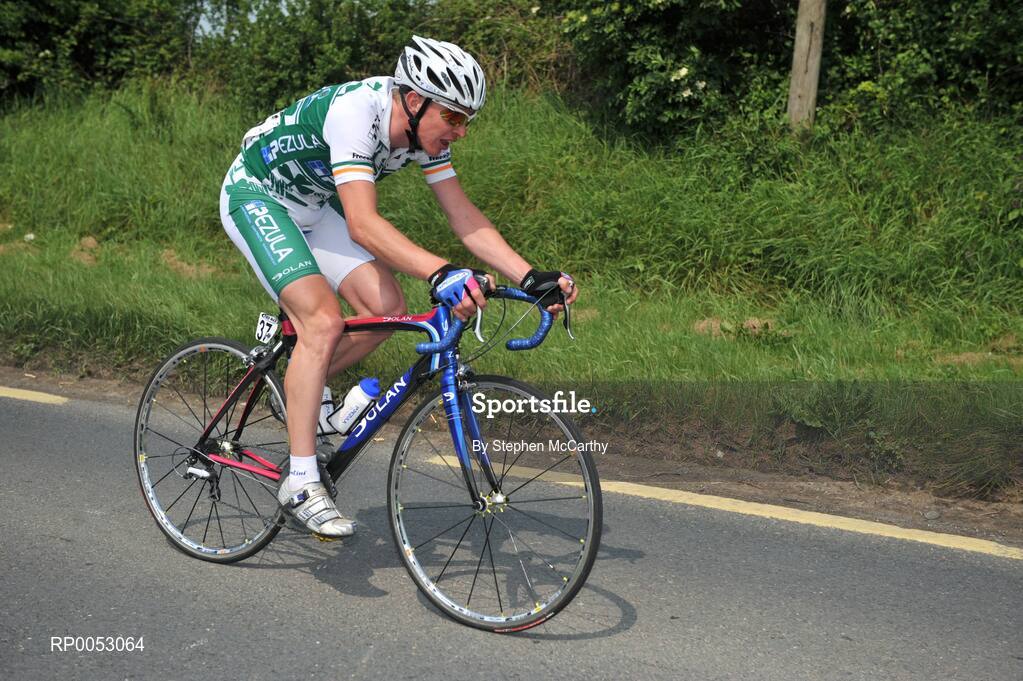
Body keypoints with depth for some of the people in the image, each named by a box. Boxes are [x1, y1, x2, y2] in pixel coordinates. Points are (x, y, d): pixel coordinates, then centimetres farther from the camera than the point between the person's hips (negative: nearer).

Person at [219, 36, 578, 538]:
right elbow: (363, 224, -44)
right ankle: (300, 483, -17)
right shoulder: (356, 111, -35)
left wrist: (532, 279, -21)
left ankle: (300, 386, 18)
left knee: (386, 309, -8)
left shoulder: (425, 130, -11)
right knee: (324, 320, -24)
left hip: (313, 205, 8)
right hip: (255, 196, -8)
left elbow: (465, 218, -10)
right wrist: (442, 274, -56)